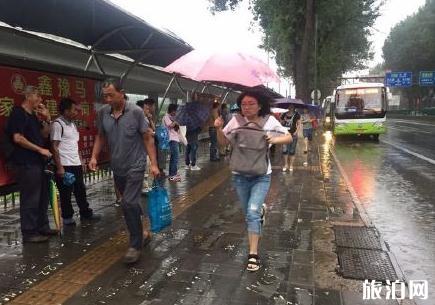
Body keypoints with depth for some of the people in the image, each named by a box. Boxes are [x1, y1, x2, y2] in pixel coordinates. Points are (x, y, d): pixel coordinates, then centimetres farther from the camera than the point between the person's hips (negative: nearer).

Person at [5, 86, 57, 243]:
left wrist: (47, 119, 5)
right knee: (30, 199, -4)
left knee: (42, 197, 14)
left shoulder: (34, 116, 17)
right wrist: (40, 149, -15)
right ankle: (29, 233, 5)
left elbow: (44, 135, 18)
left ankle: (42, 227, 24)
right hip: (27, 164, -9)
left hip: (39, 162, 9)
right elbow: (17, 138, -18)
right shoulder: (18, 113, -9)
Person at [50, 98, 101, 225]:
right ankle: (67, 217, 17)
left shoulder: (72, 124, 14)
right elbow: (54, 147, -14)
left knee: (81, 190, 14)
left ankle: (86, 213, 24)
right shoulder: (57, 124, -11)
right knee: (66, 193, 4)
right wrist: (59, 167, -17)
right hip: (65, 166, -8)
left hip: (76, 165, 8)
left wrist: (81, 161, 15)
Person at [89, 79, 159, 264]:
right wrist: (94, 156, -2)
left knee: (129, 204, -11)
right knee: (131, 204, 16)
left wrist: (153, 164, -13)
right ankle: (142, 233, 36)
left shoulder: (136, 112, -12)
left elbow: (147, 138, -8)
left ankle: (135, 245, 3)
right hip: (117, 167, 5)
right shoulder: (102, 113, 0)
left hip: (135, 166, -5)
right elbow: (100, 137, 12)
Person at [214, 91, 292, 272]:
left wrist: (275, 139, -21)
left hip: (261, 176, -3)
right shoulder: (236, 121, -6)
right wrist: (219, 129, -15)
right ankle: (260, 211, 52)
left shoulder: (269, 121, -9)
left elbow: (289, 138, -1)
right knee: (249, 213, 15)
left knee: (252, 212, -15)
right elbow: (223, 142, 4)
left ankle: (253, 254, -6)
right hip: (240, 175, 3)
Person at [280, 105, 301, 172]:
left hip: (293, 134, -2)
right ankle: (285, 164, 9)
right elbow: (281, 123, 16)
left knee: (292, 151, 3)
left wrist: (296, 132, -10)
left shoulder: (296, 115, -1)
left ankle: (291, 165, 11)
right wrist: (283, 121, -6)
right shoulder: (284, 115, 6)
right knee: (284, 150, -3)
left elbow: (299, 124, 0)